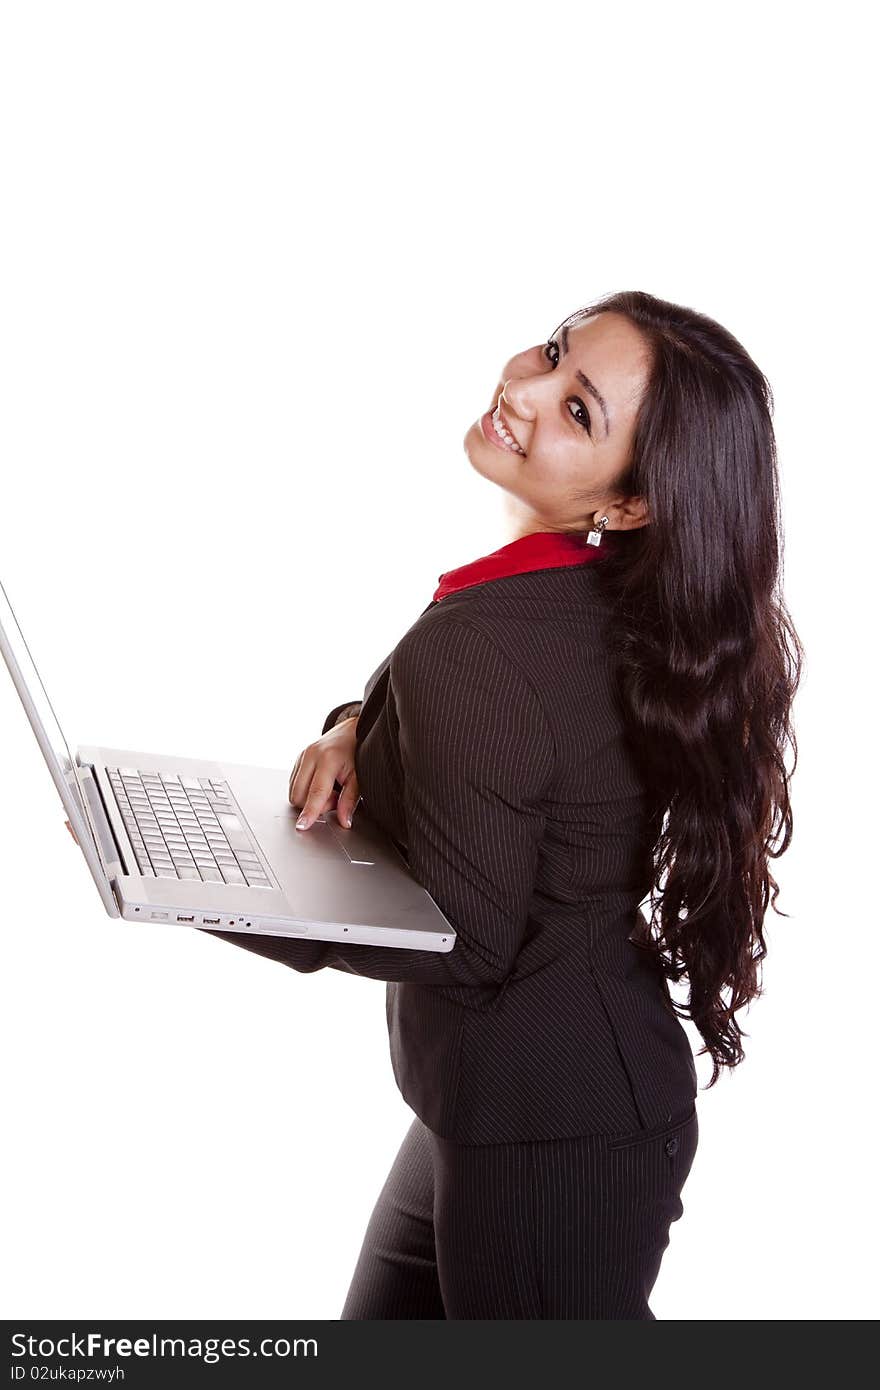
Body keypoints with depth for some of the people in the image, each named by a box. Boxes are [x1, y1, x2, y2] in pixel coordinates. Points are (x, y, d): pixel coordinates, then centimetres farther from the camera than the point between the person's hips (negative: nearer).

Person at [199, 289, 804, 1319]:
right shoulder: (618, 604, -4)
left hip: (547, 1138, -9)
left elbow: (462, 946, -23)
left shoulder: (476, 650, -30)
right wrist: (355, 724, -6)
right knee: (383, 1318, 25)